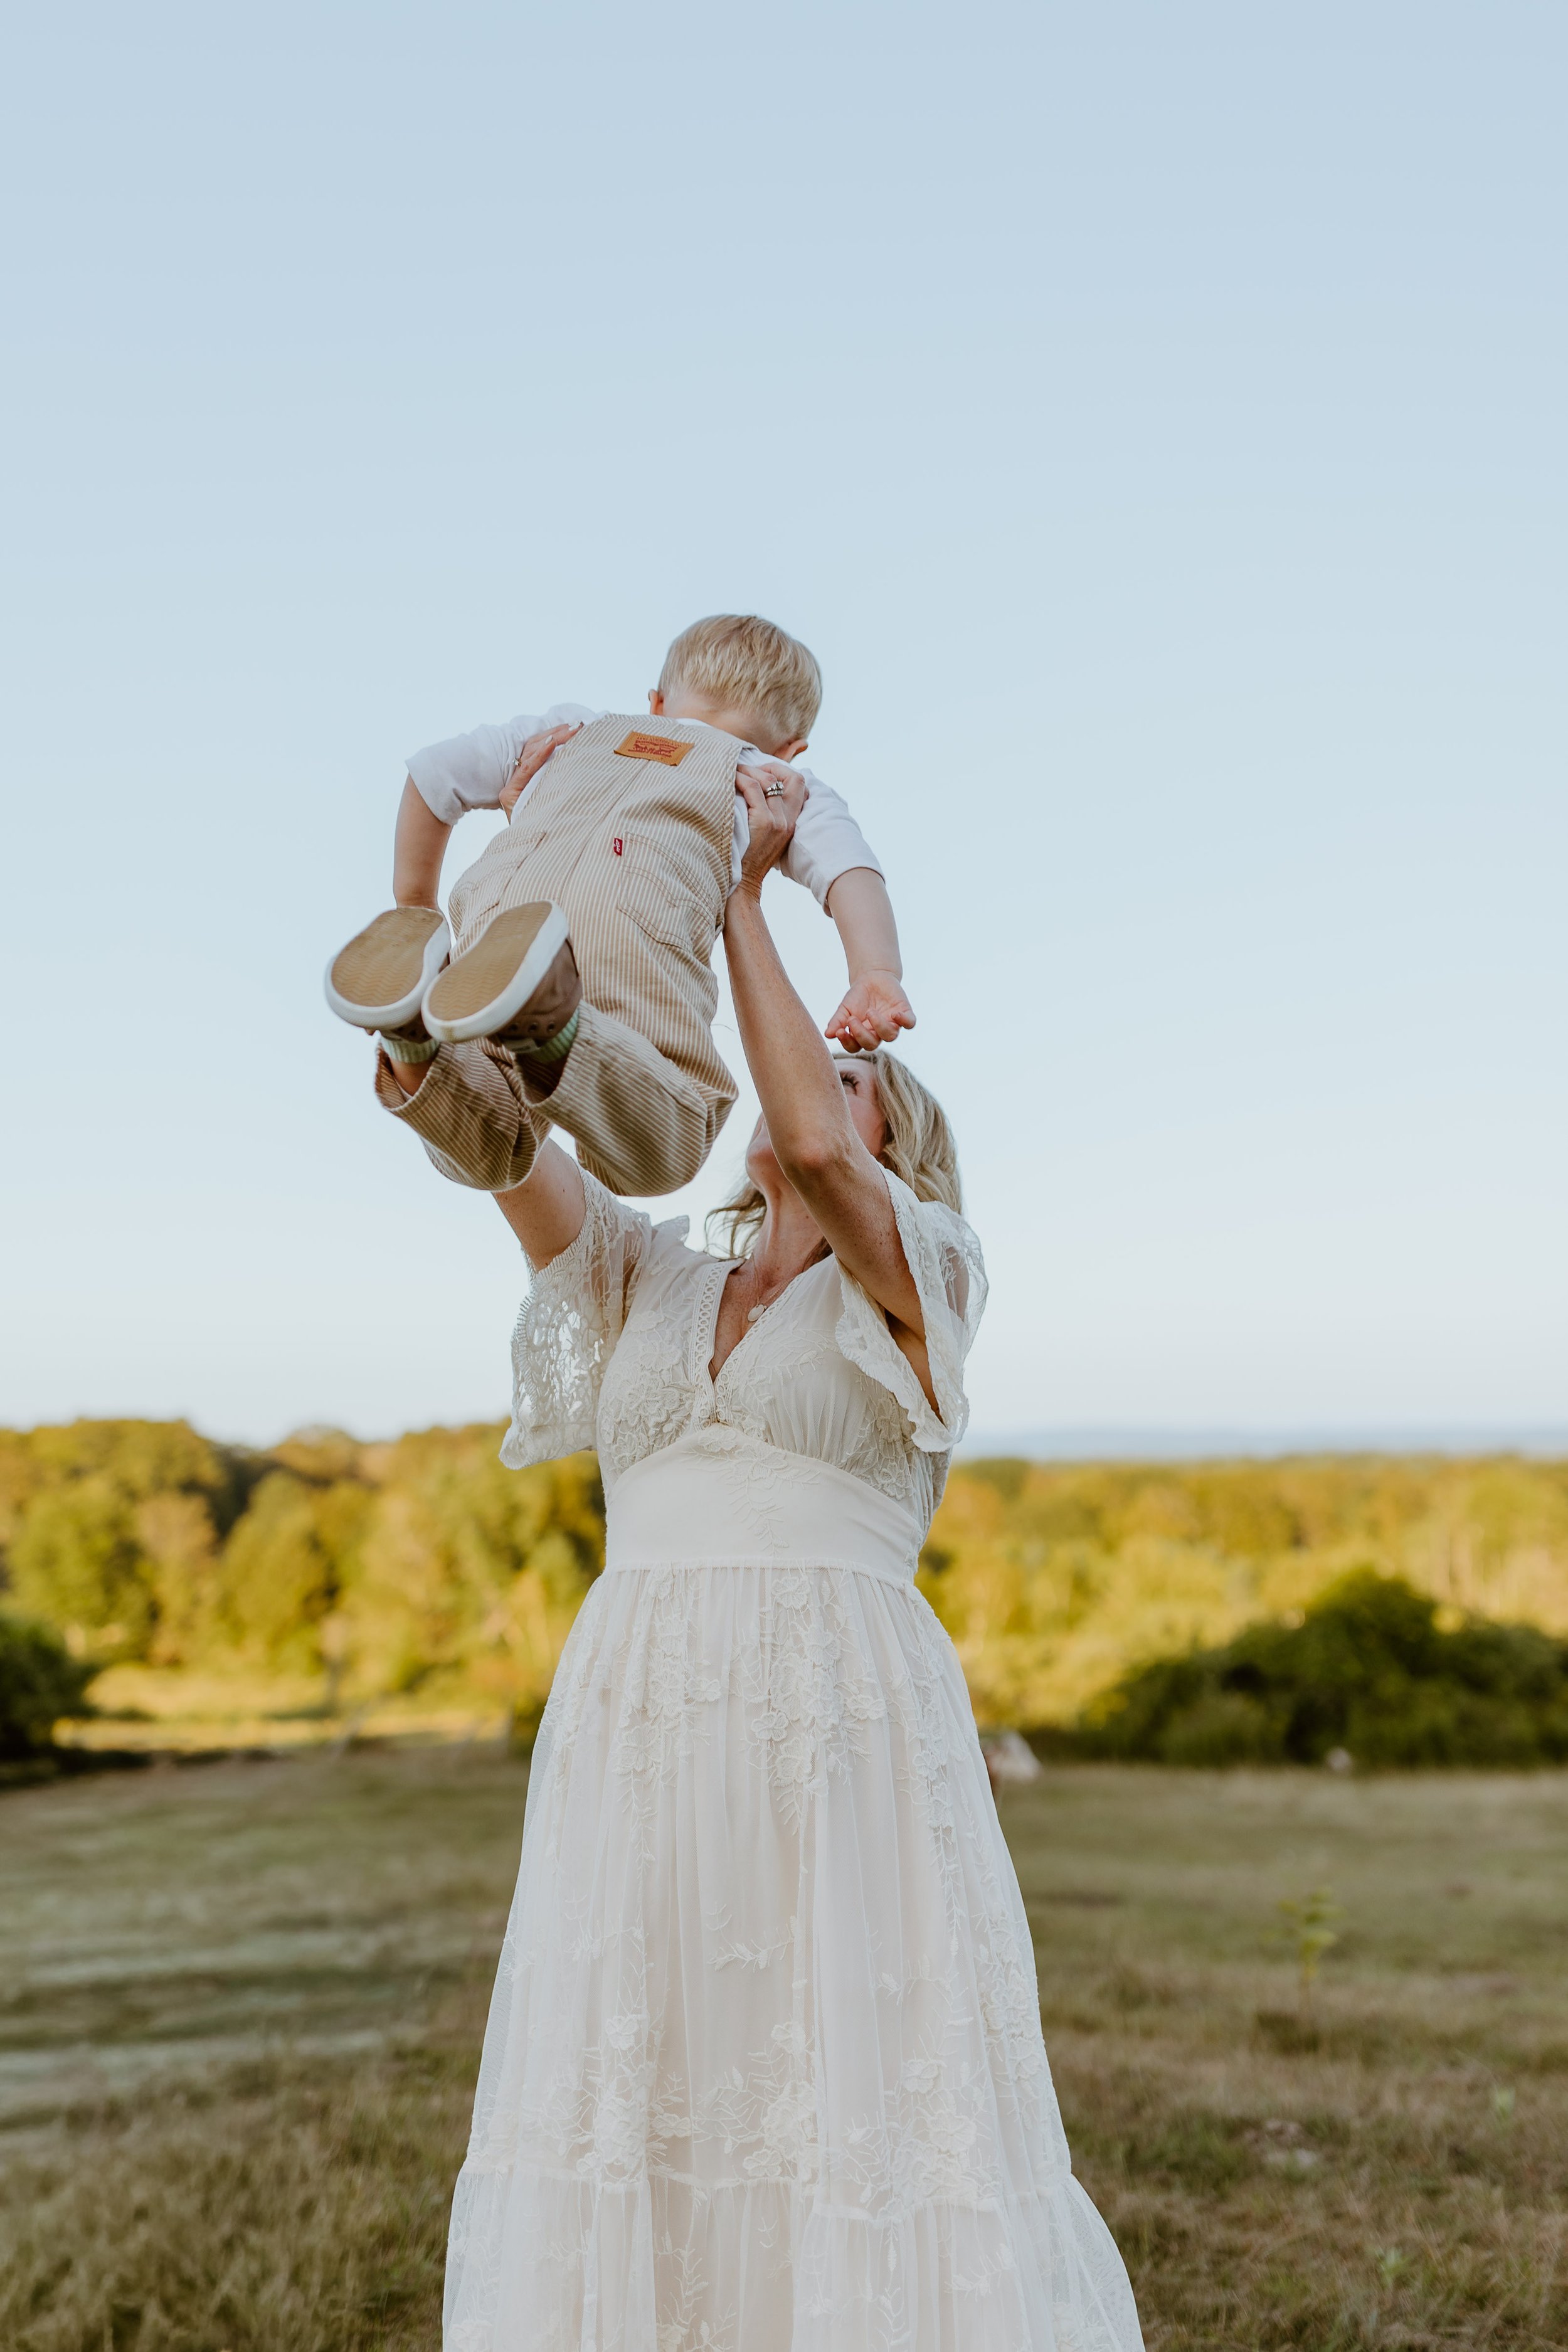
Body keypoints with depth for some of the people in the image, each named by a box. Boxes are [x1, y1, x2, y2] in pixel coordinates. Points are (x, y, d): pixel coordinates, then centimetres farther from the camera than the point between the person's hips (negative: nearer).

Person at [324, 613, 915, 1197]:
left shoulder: (576, 731, 42)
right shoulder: (783, 786, 33)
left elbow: (432, 773, 38)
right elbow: (848, 865, 13)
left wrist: (414, 904, 46)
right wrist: (878, 975, -4)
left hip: (501, 892, 4)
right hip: (640, 901, -3)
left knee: (484, 1156, 9)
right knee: (657, 1157, -5)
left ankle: (417, 1032, -23)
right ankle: (552, 1026, -34)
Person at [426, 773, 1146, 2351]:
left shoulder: (925, 1287, 6)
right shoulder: (644, 1285, 18)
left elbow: (812, 1135, -14)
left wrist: (744, 898, -5)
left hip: (845, 1746, -4)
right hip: (636, 1741, 4)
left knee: (872, 2121, -3)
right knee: (630, 2121, 3)